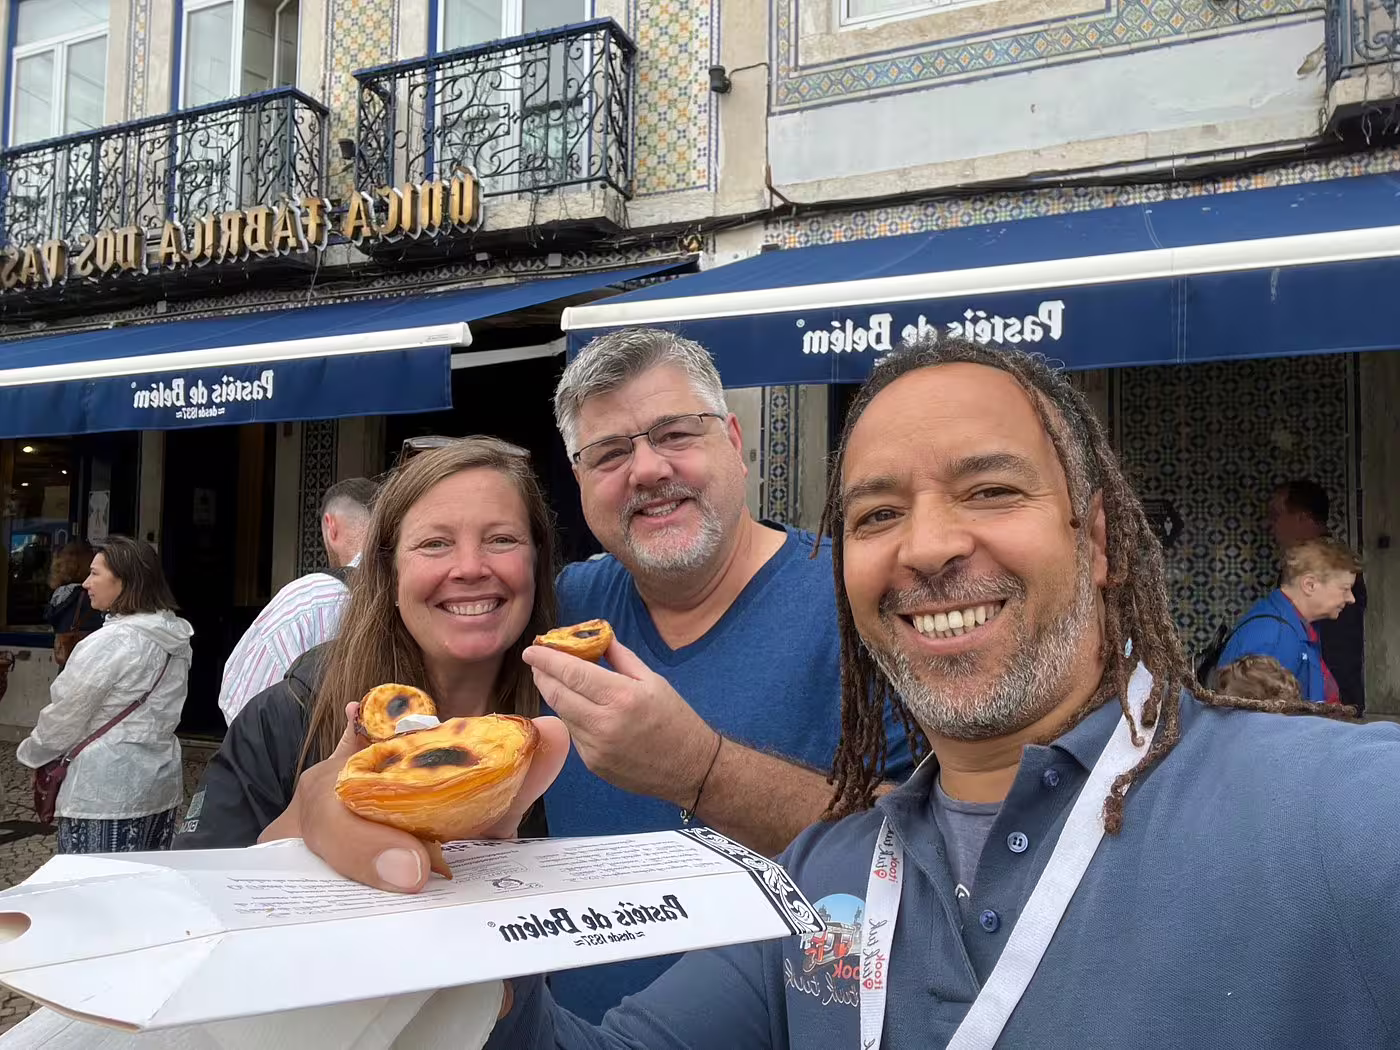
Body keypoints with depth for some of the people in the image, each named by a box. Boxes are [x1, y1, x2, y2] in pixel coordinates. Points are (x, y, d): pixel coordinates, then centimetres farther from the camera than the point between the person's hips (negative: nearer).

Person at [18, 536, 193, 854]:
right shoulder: (175, 636, 6)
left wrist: (32, 754, 9)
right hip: (161, 782, 8)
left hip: (107, 790, -8)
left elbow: (66, 715, -10)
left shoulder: (110, 641, -17)